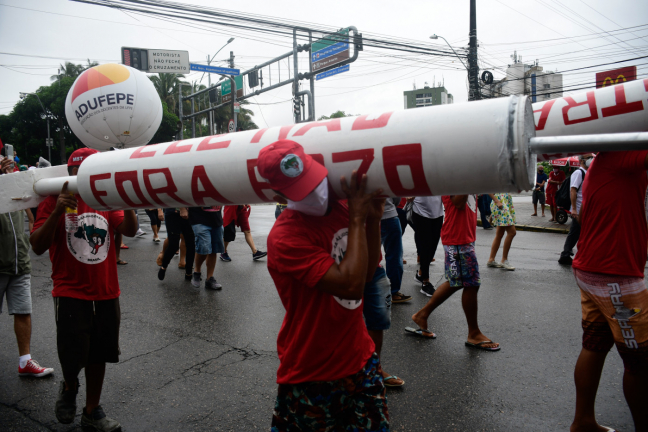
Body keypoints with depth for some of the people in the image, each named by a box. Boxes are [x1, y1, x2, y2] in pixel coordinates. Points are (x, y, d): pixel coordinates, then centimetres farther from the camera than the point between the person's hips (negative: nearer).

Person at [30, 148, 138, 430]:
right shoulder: (54, 202, -5)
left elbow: (129, 231, -8)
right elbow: (37, 247, -13)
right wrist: (57, 211, -26)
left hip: (106, 294, 4)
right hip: (71, 295, -3)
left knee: (98, 355, 13)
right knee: (73, 356, -4)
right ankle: (69, 388, 32)